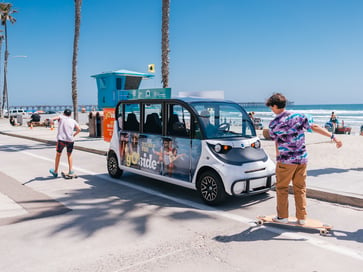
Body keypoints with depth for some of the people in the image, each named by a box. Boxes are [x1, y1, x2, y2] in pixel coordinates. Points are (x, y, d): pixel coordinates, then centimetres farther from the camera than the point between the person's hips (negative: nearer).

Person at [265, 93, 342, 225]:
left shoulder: (273, 124, -8)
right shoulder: (298, 116, 0)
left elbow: (277, 143, 1)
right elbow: (315, 127, -3)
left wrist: (278, 159, 14)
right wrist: (333, 137, 0)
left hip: (285, 161, -4)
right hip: (302, 159, 4)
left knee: (282, 188, 11)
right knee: (300, 189, 13)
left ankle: (282, 216, 18)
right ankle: (302, 218, 19)